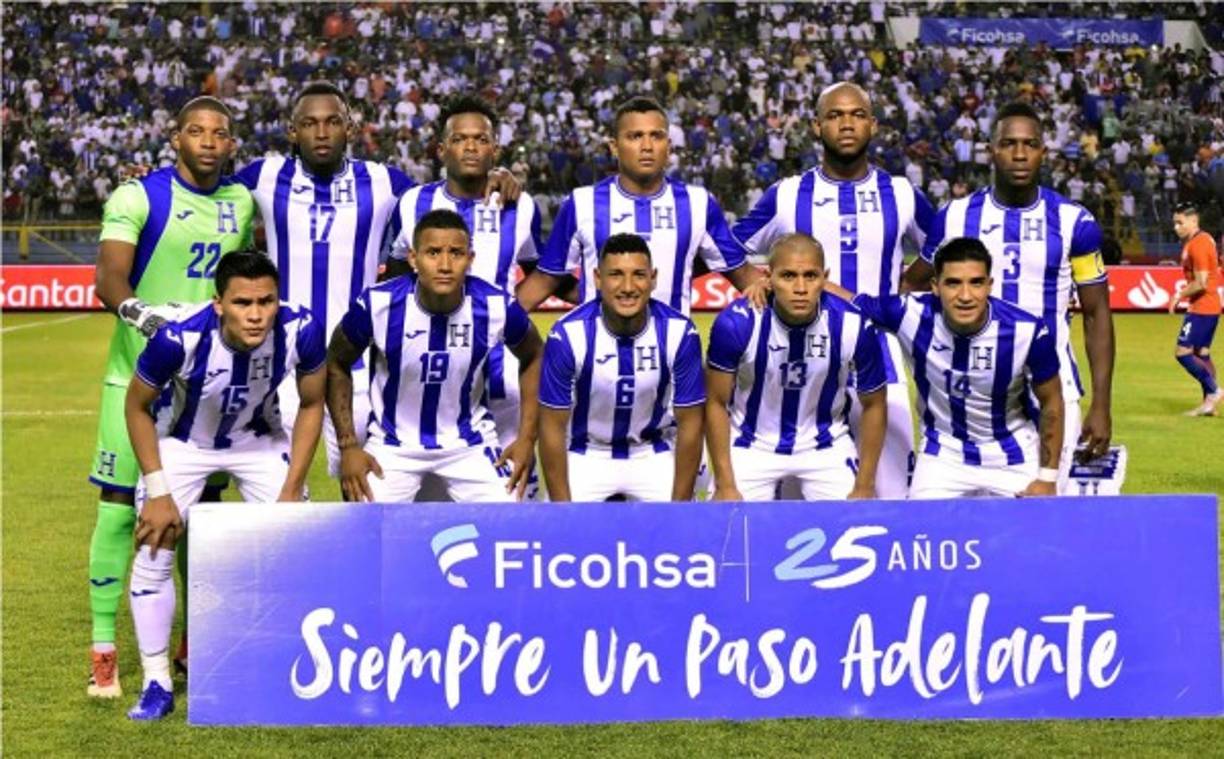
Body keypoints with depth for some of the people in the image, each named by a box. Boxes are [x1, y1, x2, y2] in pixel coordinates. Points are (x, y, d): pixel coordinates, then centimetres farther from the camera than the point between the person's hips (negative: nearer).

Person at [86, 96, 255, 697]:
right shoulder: (139, 197, -8)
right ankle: (103, 650, 3)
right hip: (138, 374, -5)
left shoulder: (243, 203, 9)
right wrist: (143, 314, -37)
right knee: (119, 505, -4)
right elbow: (109, 279, -20)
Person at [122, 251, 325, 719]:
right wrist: (158, 493, -18)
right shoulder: (179, 338, -37)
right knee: (153, 552, -9)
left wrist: (291, 491, -13)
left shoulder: (301, 331, -31)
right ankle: (157, 684, 7)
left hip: (259, 441, 2)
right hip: (183, 441, -2)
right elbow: (137, 406, -17)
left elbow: (311, 405, -11)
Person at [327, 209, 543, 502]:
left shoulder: (497, 307, -21)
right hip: (393, 442, -1)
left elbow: (532, 357, 2)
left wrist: (527, 437, -2)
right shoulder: (377, 305, -24)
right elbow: (337, 364, -4)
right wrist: (348, 445, -6)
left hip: (469, 441, 1)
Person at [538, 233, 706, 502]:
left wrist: (680, 505, -12)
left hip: (655, 455, 1)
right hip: (586, 456, -1)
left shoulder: (680, 333, -19)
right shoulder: (568, 335, -22)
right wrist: (562, 508, -15)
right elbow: (553, 427, -14)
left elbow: (689, 424, -10)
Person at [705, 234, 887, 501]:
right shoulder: (736, 323, -24)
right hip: (752, 444, -1)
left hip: (825, 446, 1)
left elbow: (873, 406, -5)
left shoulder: (854, 327, -21)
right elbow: (717, 403, -10)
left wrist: (864, 488, -5)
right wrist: (725, 486, -12)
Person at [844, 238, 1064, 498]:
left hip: (1013, 454, 0)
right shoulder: (912, 315, -25)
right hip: (943, 453, 0)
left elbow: (1051, 402, -10)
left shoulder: (1029, 331, -26)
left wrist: (1048, 478, -7)